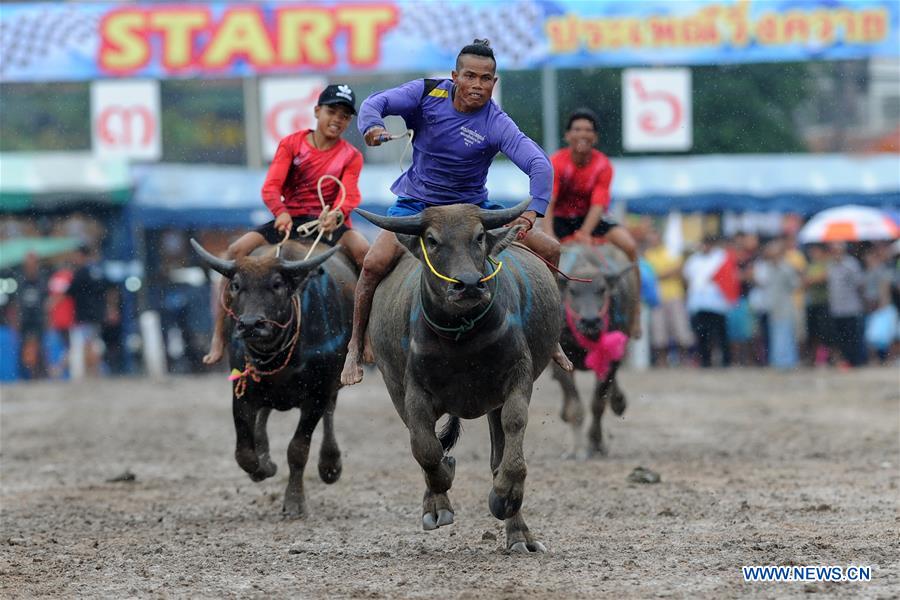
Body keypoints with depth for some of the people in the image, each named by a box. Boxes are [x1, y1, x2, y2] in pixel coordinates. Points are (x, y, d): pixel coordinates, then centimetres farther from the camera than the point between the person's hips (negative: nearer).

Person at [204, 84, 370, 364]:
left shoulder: (351, 156, 4)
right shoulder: (292, 144, 4)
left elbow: (349, 195, -12)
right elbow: (271, 186, -7)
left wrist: (336, 215, -36)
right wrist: (280, 212, -29)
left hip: (329, 223, -1)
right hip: (290, 220, 1)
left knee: (364, 250, -33)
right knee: (237, 251, -20)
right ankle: (219, 336, -16)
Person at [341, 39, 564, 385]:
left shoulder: (496, 125, -17)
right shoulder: (428, 93, -12)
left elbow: (539, 164, -28)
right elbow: (375, 103, -19)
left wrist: (531, 213, -44)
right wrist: (372, 125, -44)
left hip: (472, 207, 1)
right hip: (417, 201, -1)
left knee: (548, 250, -6)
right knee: (375, 263, -26)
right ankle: (355, 347, -6)